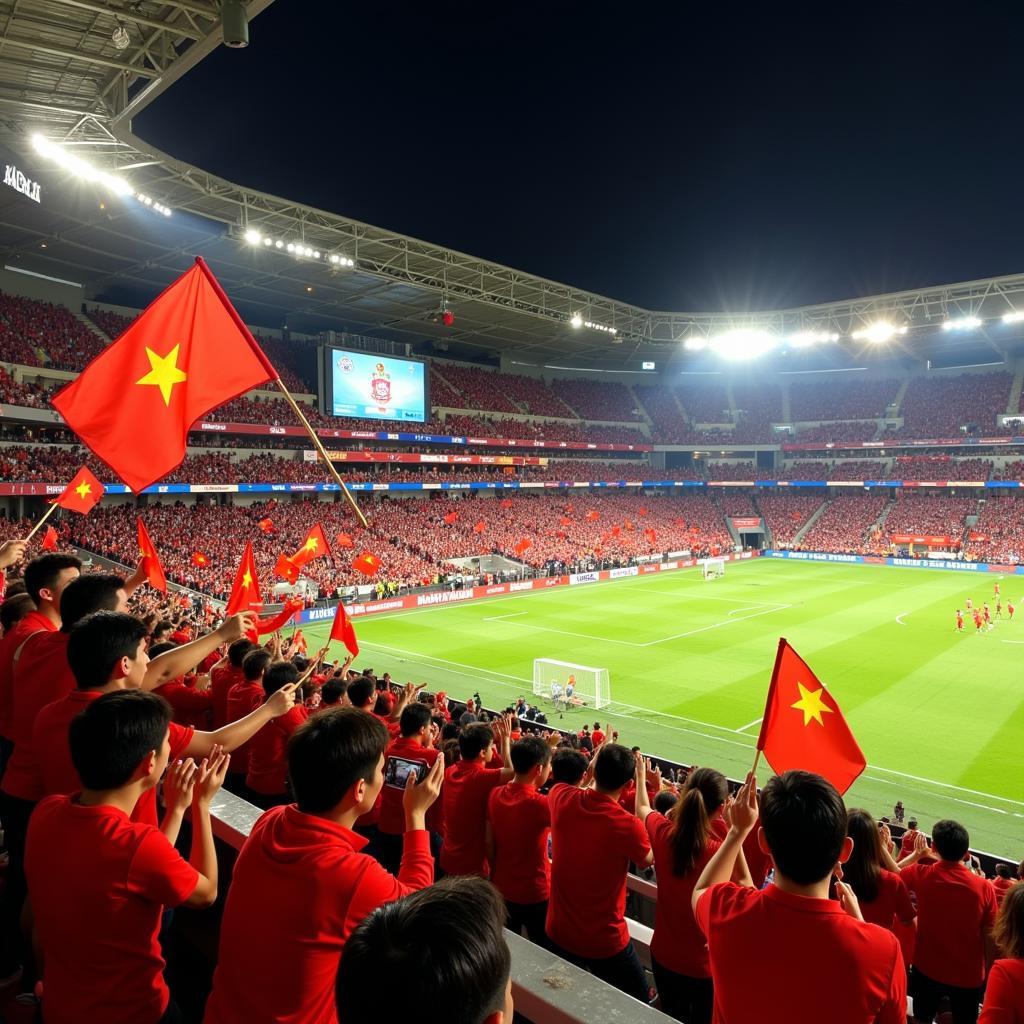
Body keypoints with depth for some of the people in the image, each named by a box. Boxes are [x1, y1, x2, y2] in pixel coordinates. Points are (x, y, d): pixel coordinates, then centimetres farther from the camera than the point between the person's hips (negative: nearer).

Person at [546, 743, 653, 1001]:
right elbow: (646, 861, -3)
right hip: (605, 941, -4)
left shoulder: (561, 797, -16)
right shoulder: (628, 826, -28)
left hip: (558, 931, 5)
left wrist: (599, 765, 18)